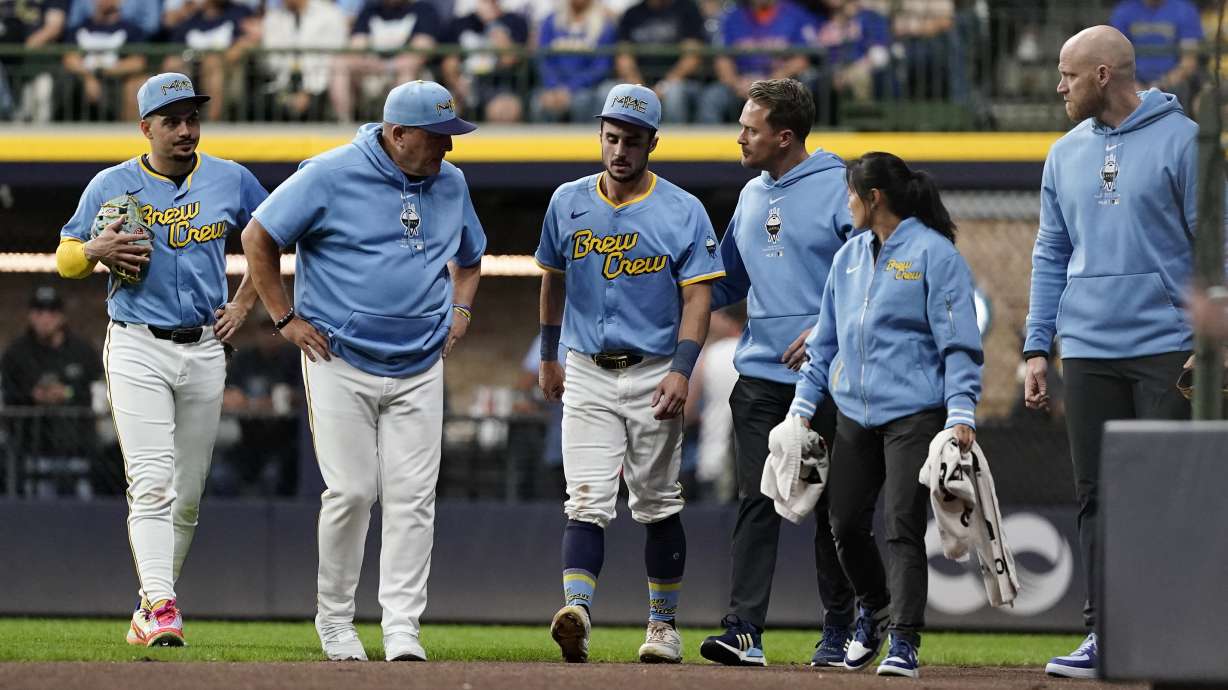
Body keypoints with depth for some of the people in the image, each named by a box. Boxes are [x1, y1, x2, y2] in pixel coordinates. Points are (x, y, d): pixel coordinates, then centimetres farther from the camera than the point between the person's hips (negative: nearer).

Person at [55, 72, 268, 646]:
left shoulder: (230, 181, 6)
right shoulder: (111, 186, 1)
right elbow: (64, 259, 8)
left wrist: (244, 304, 11)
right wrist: (96, 250, -14)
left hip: (204, 350, 3)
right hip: (137, 348, -3)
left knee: (187, 493, 6)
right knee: (152, 483, -16)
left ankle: (148, 609, 17)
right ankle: (161, 605, -24)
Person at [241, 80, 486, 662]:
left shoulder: (450, 184, 8)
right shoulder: (331, 176, -9)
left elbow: (469, 258, 27)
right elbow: (257, 238, -3)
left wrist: (459, 311, 10)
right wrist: (285, 318, -5)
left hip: (419, 370, 4)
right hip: (340, 361, -4)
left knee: (412, 499, -4)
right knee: (351, 491, -8)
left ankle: (402, 628, -3)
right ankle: (334, 620, 9)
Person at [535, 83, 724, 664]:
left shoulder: (683, 212, -4)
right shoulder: (568, 203, 5)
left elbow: (697, 297, -8)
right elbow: (553, 281, 19)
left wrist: (681, 371, -19)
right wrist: (549, 356, 22)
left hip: (653, 375, -1)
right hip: (587, 376, 1)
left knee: (658, 506, 9)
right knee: (587, 502, -13)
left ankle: (663, 624, 20)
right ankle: (576, 613, -28)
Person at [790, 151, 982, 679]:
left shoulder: (933, 253, -6)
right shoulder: (849, 257, 15)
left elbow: (959, 342, -9)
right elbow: (826, 339, 21)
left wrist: (961, 413, -17)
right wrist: (803, 405, 15)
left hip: (914, 413, -7)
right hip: (854, 415, 7)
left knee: (903, 528, -11)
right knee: (845, 524, 8)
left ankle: (903, 640, -9)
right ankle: (874, 608, 33)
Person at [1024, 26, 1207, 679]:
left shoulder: (1181, 141, -3)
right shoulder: (1066, 155, 14)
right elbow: (1051, 256, 17)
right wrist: (1037, 347, 10)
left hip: (1166, 349, -5)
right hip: (1088, 351, 5)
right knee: (1097, 497, 4)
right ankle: (1104, 634, 6)